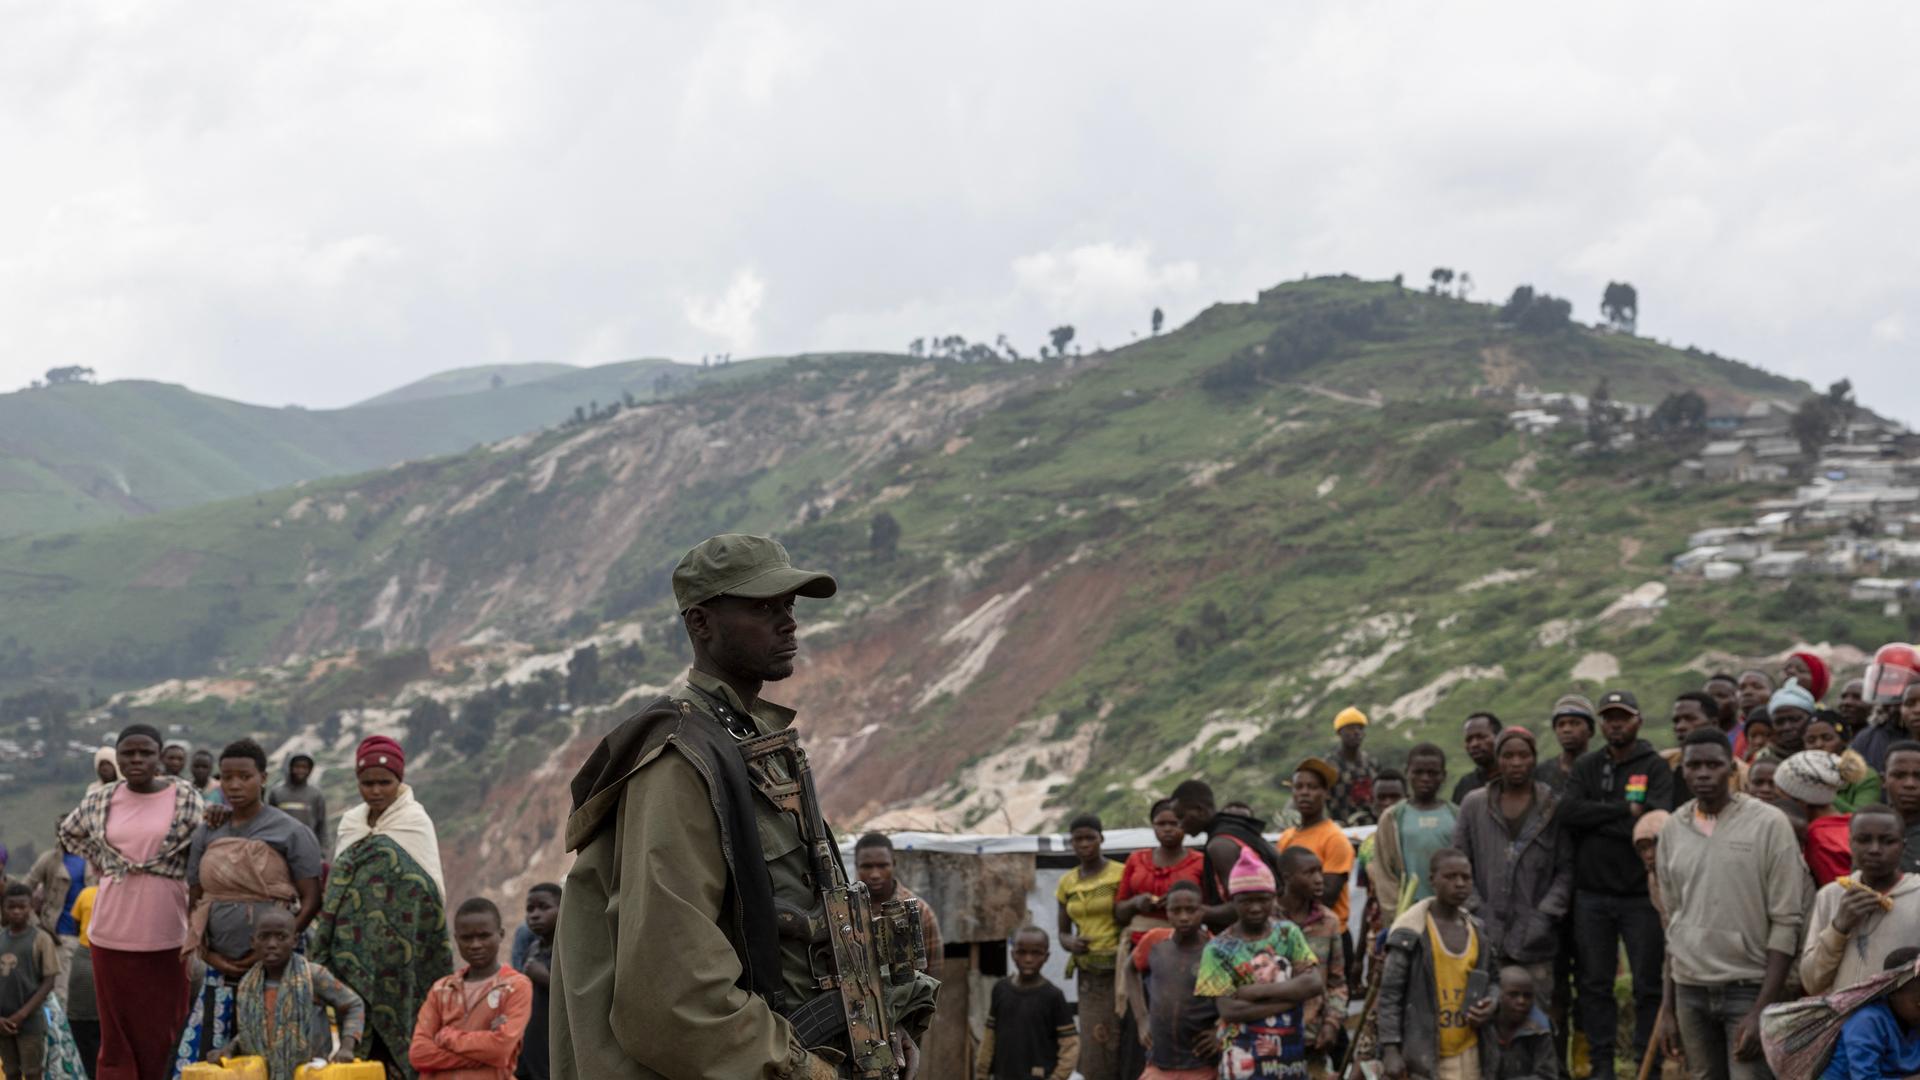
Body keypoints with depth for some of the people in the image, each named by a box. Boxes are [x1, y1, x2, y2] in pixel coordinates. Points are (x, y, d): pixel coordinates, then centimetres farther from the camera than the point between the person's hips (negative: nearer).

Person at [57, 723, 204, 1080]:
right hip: (113, 934, 2)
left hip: (166, 934, -2)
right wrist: (103, 862, 10)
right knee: (118, 1036, 5)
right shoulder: (101, 802, 5)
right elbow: (69, 832, 25)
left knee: (160, 1036, 4)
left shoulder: (185, 798, -3)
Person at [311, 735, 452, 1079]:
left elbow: (429, 890, -5)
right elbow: (337, 889, 18)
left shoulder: (415, 823, -1)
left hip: (395, 948, -4)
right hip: (353, 948, 4)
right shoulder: (351, 824, 14)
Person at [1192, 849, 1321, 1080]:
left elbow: (1314, 983, -6)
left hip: (1292, 1057, 4)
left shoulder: (1288, 933, 7)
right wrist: (1294, 995, -13)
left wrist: (1257, 991, -14)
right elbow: (1229, 1010, -16)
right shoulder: (1219, 949, -6)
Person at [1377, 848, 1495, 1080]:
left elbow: (1491, 982, 23)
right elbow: (1390, 994, -7)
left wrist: (1490, 1006, 0)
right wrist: (1390, 1049, -12)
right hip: (1421, 1052, -5)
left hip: (1466, 1053, 5)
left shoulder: (1478, 931, 9)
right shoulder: (1411, 930, -8)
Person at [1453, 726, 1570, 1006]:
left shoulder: (1554, 808, 6)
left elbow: (1566, 869, 4)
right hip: (1487, 936, 1)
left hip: (1535, 938, -1)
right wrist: (1476, 911, -1)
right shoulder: (1474, 806, 10)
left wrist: (1546, 914, -6)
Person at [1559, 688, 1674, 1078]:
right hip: (1592, 894, 3)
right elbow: (1569, 812, -7)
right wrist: (1624, 810, -14)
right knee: (1594, 983, 6)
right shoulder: (1586, 768, 10)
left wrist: (1597, 819, -12)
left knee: (1648, 985, 1)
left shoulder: (1656, 768, -1)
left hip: (1641, 895, -3)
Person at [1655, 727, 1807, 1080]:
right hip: (1690, 989, 4)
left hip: (1750, 987, -4)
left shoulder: (1768, 824, -6)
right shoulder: (1673, 829, 8)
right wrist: (1667, 1007, 12)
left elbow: (1786, 923, -8)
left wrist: (1761, 1010, -15)